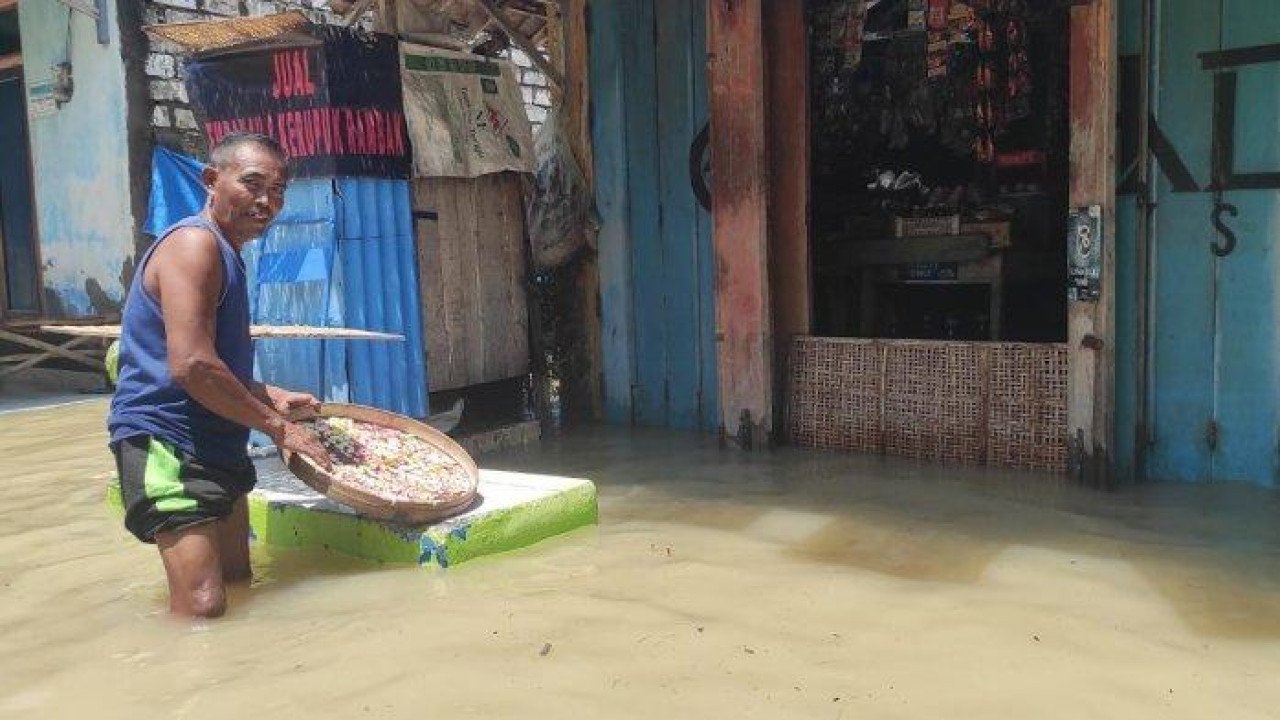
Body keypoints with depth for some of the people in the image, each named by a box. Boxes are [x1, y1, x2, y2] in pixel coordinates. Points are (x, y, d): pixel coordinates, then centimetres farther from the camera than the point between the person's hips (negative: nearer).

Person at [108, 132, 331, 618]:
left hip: (214, 449, 11)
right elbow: (191, 365, -26)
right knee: (203, 607, -18)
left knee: (237, 582, 18)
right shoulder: (195, 242, -15)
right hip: (167, 442, -11)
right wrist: (277, 426, -16)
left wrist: (270, 396, 14)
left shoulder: (222, 253, 18)